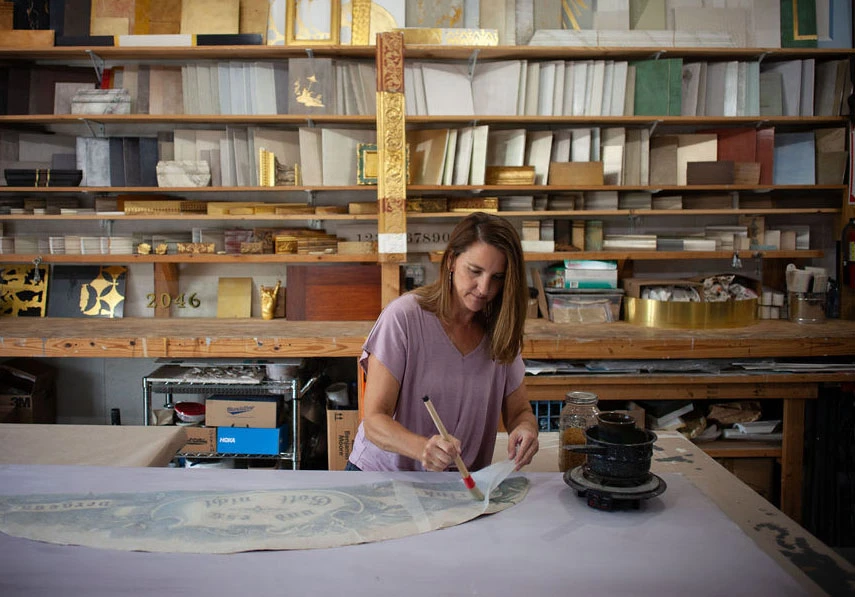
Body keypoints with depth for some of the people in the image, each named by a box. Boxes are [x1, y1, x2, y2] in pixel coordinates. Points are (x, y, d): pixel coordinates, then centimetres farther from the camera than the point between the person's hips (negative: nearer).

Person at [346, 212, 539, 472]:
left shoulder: (500, 331, 1)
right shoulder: (403, 317, -13)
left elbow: (519, 411, 9)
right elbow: (374, 421, -15)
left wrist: (526, 428, -15)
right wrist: (423, 447, -34)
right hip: (382, 475, -5)